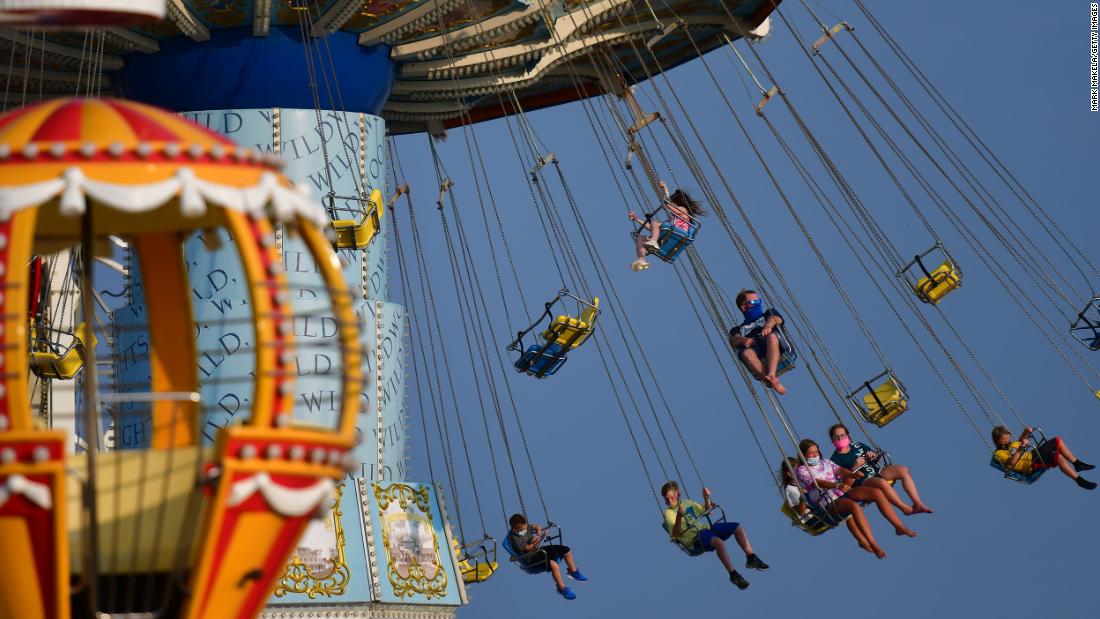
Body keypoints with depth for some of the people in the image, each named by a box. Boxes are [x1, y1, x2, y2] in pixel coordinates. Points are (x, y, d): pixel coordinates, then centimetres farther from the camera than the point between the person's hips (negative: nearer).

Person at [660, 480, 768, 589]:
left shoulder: (687, 502, 20)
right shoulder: (669, 513, -1)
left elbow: (707, 511, 28)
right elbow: (675, 534, -15)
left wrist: (706, 498, 9)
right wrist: (679, 517, -31)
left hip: (706, 527, 8)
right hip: (695, 537, -8)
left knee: (738, 527, -2)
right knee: (718, 542, -37)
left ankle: (751, 558, 4)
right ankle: (733, 575, -28)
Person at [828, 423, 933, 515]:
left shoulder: (857, 445, 16)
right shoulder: (835, 460, -2)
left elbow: (877, 456, 25)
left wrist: (873, 455, 2)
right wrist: (855, 467, -19)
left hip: (876, 472, 7)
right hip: (862, 482, -7)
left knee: (903, 470, -13)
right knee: (881, 482, -38)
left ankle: (918, 504, -17)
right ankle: (906, 508, -26)